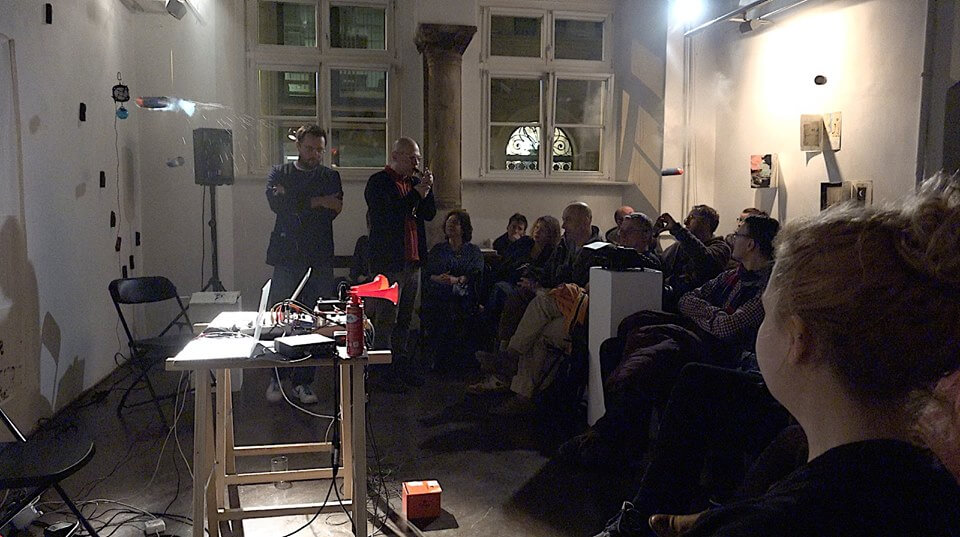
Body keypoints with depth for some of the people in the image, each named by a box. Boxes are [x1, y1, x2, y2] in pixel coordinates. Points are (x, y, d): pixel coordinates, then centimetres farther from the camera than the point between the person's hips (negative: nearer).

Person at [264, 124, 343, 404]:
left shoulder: (331, 176, 13)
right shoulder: (279, 172, 12)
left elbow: (332, 211, -5)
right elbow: (277, 205, -8)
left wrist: (292, 202, -5)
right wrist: (315, 202, -11)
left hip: (319, 260, 1)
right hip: (286, 258, 0)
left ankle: (303, 381, 9)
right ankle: (277, 378, 12)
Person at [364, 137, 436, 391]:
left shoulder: (412, 182, 16)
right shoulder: (378, 182, -6)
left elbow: (429, 214, 12)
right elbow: (391, 214, -19)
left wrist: (427, 189, -2)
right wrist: (417, 191, -16)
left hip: (412, 262, 8)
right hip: (389, 262, -8)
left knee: (404, 320, 14)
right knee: (386, 321, -3)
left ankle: (401, 366, 22)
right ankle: (384, 373, 3)